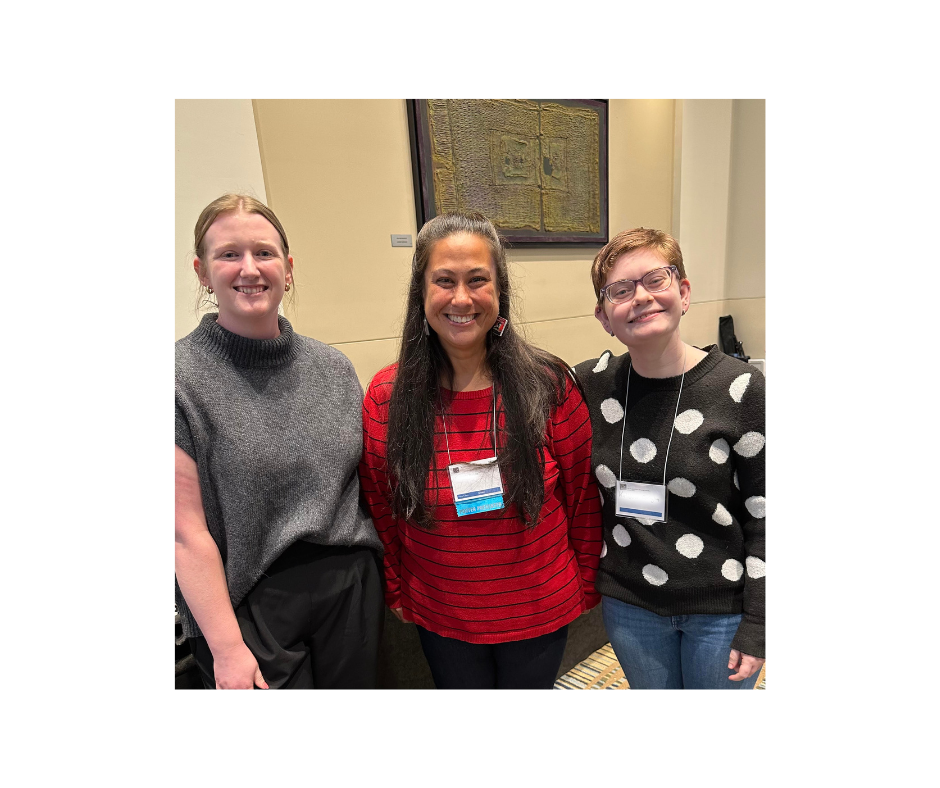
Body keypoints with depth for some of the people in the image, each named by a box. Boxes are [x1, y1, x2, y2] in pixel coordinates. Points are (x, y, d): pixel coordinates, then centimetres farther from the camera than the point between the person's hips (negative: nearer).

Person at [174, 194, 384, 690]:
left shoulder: (333, 367, 2)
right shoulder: (184, 378, -12)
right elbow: (186, 531, -13)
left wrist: (393, 579, 7)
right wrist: (227, 648, -13)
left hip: (353, 588, 4)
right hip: (248, 607, -4)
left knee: (355, 682, 19)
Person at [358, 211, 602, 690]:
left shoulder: (549, 385, -15)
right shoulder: (385, 397, -12)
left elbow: (582, 496, -4)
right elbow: (382, 510, -1)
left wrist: (586, 584, 3)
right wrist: (396, 590, 6)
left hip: (541, 614, 0)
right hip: (441, 620, 1)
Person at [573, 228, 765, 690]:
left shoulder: (740, 389, -15)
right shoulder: (591, 385, -8)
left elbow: (762, 516, -10)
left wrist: (756, 627, -8)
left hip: (721, 609, -2)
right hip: (628, 605, 3)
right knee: (649, 686, 23)